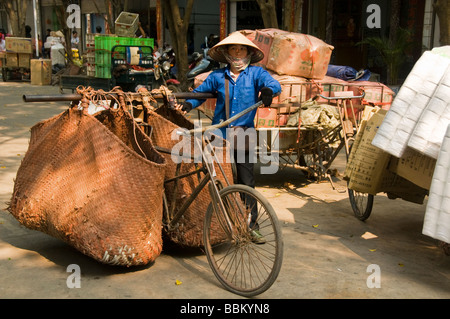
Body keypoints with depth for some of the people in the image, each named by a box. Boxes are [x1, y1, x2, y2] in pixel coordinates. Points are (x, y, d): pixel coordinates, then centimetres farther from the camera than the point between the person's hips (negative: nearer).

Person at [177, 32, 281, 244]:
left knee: (246, 182, -1)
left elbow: (274, 84, -11)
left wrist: (267, 89, -34)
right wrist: (188, 104, -3)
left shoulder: (256, 73, 5)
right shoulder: (218, 76, 9)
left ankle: (251, 226, 10)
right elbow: (200, 93, 17)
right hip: (220, 135, 2)